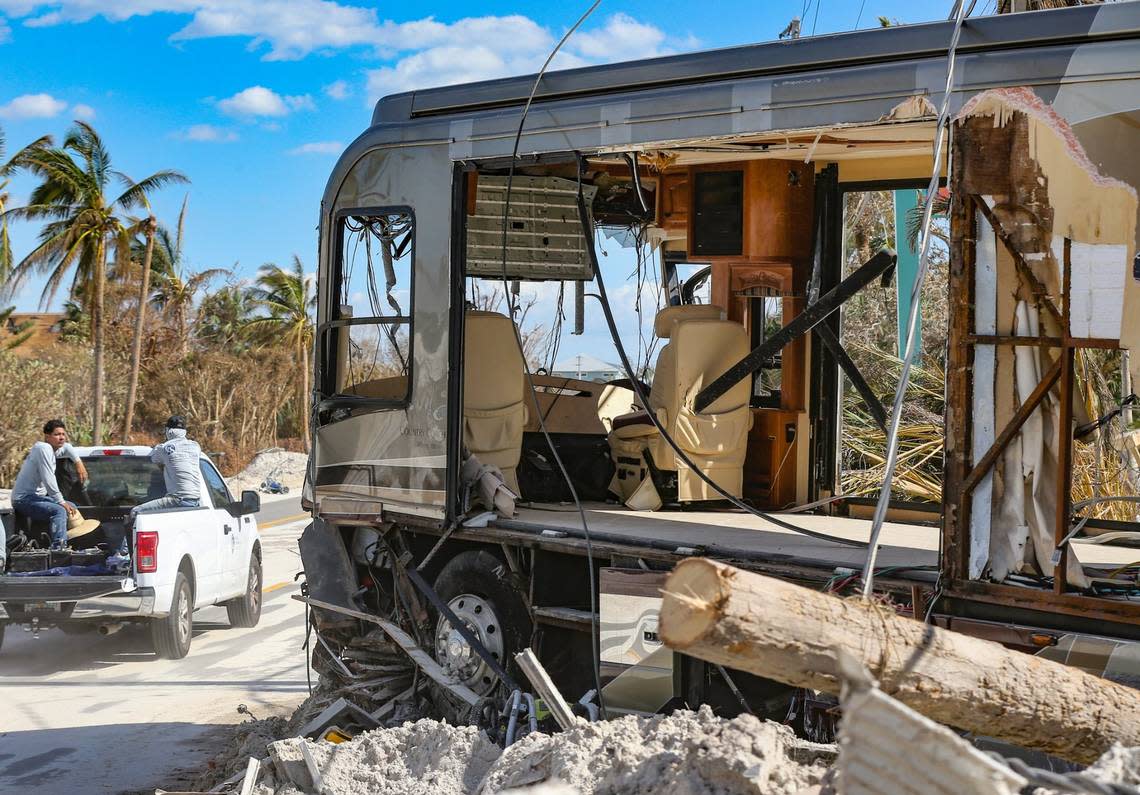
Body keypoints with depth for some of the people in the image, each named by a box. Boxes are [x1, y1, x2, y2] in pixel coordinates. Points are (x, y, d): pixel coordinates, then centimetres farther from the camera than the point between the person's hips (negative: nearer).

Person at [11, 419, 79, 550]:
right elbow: (48, 481, -22)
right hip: (24, 499, -11)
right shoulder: (44, 448, -17)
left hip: (36, 496, 11)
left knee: (71, 507, 13)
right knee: (59, 510, -31)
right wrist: (61, 502, -17)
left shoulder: (51, 449, 13)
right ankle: (58, 548, -44)